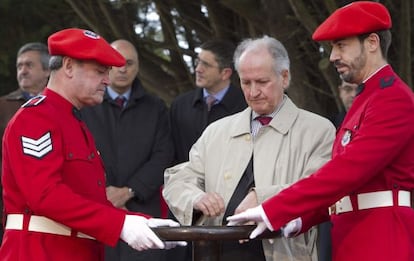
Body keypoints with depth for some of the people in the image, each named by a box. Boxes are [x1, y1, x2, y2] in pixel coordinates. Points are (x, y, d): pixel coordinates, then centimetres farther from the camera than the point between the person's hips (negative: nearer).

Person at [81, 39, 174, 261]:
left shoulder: (155, 108, 14)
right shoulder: (85, 104, 8)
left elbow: (162, 157, 5)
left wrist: (129, 191, -7)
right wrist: (101, 196, -8)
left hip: (141, 209, 2)